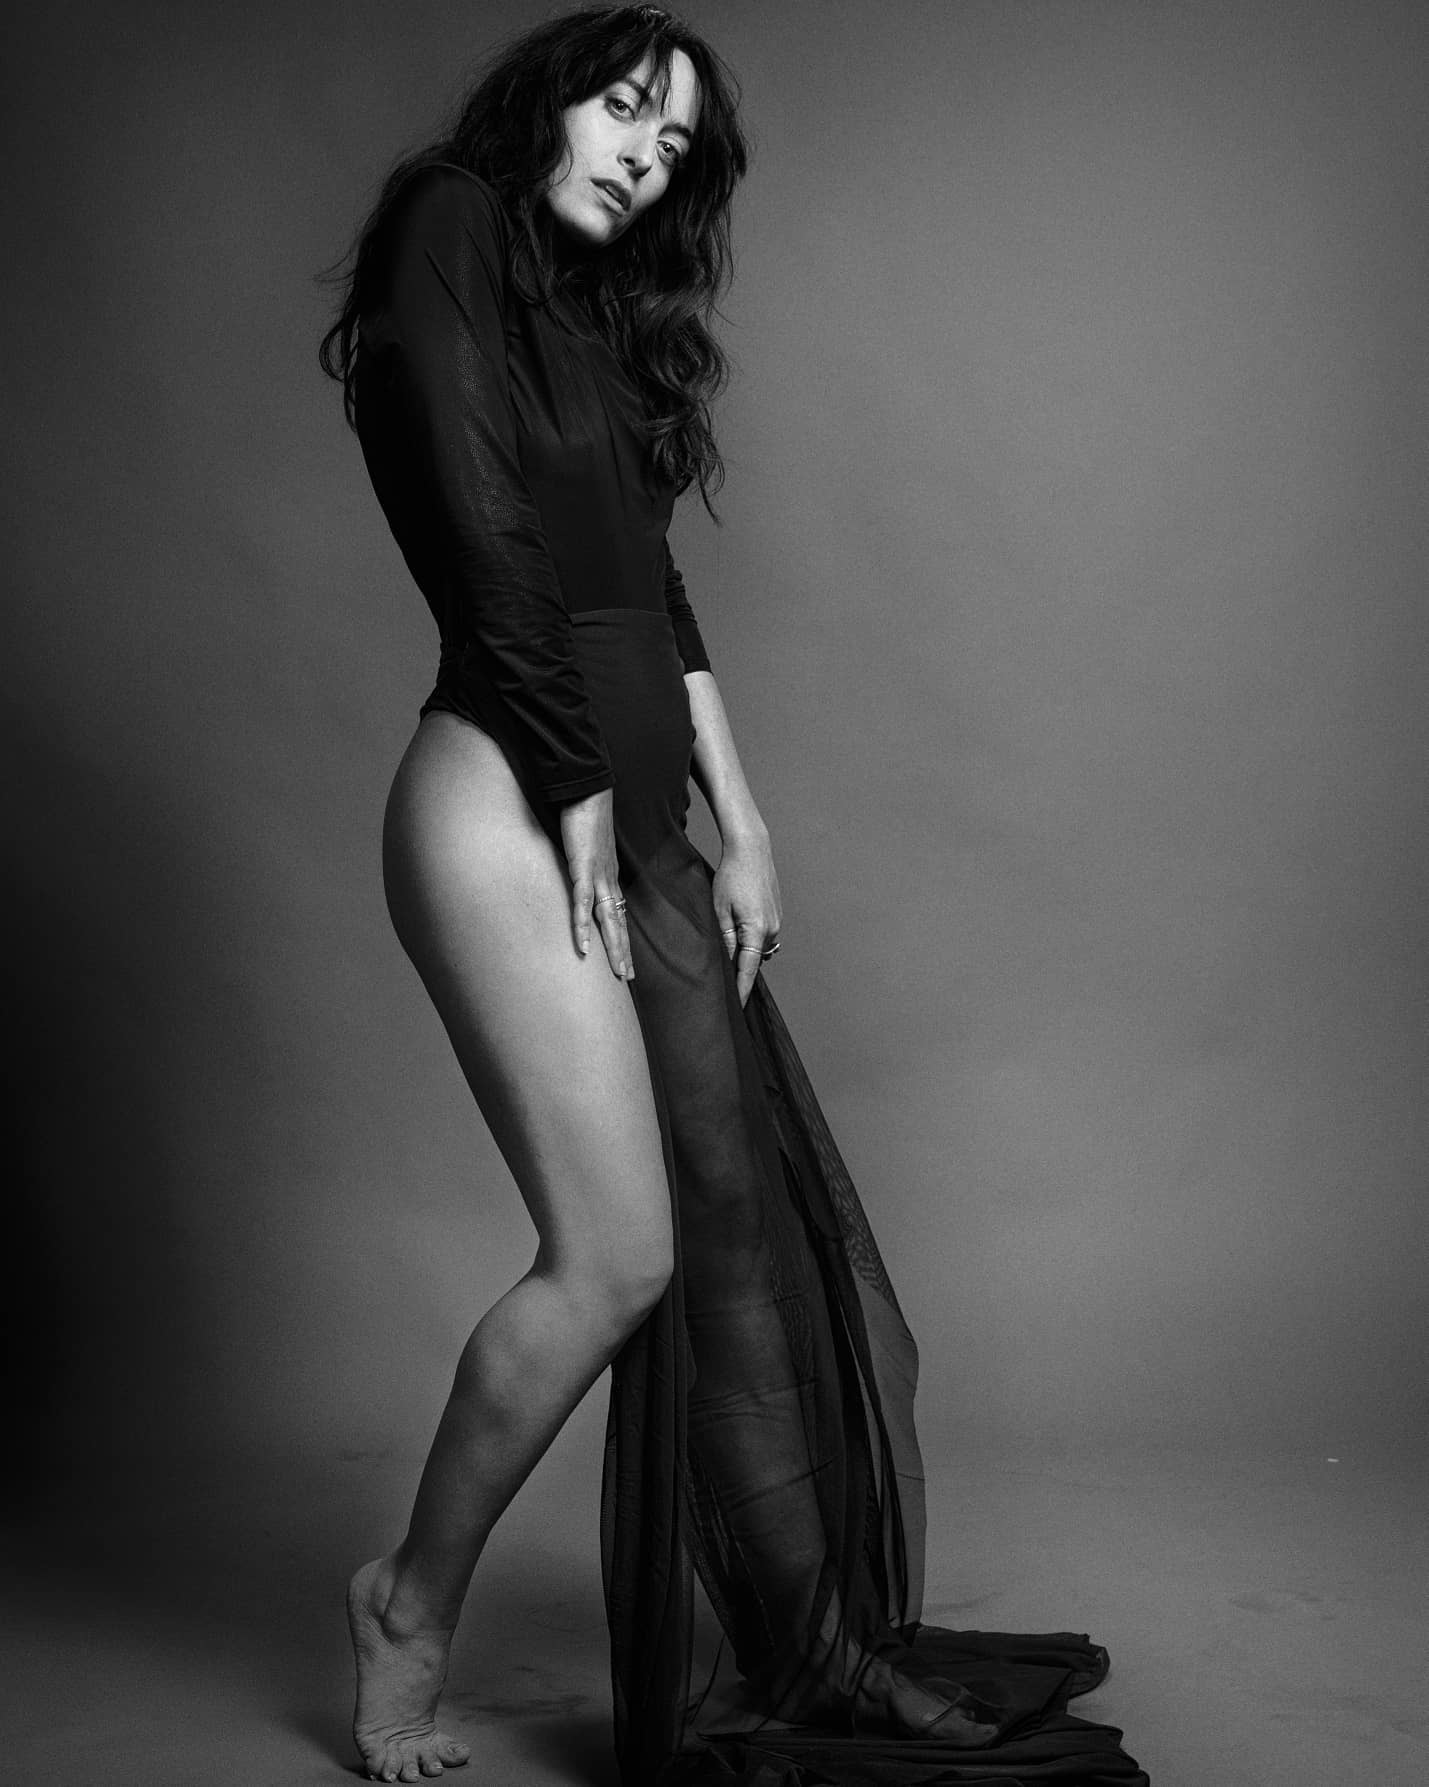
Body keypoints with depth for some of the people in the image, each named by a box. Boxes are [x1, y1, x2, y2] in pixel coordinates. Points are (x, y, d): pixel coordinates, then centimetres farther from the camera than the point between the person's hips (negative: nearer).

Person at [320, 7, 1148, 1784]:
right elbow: (483, 537, -10)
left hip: (632, 812, 8)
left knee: (751, 1225, 5)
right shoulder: (451, 230, -1)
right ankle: (409, 1605, 11)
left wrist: (733, 814, 8)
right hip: (506, 802, -8)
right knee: (614, 1254, -11)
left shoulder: (595, 309, 22)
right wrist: (578, 796, -8)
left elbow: (647, 579, 16)